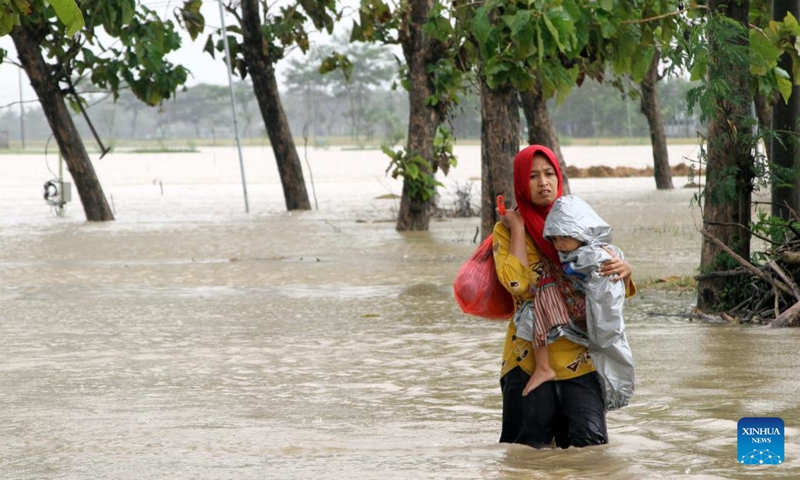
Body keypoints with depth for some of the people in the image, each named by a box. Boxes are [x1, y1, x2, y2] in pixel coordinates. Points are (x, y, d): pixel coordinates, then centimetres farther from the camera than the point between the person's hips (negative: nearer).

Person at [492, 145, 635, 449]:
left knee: (590, 440, -12)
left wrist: (623, 269, -14)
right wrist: (517, 229, -7)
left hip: (578, 351, 1)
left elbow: (604, 270, 8)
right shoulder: (507, 229, 4)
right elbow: (516, 283, -12)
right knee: (532, 446, -1)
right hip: (531, 352, -1)